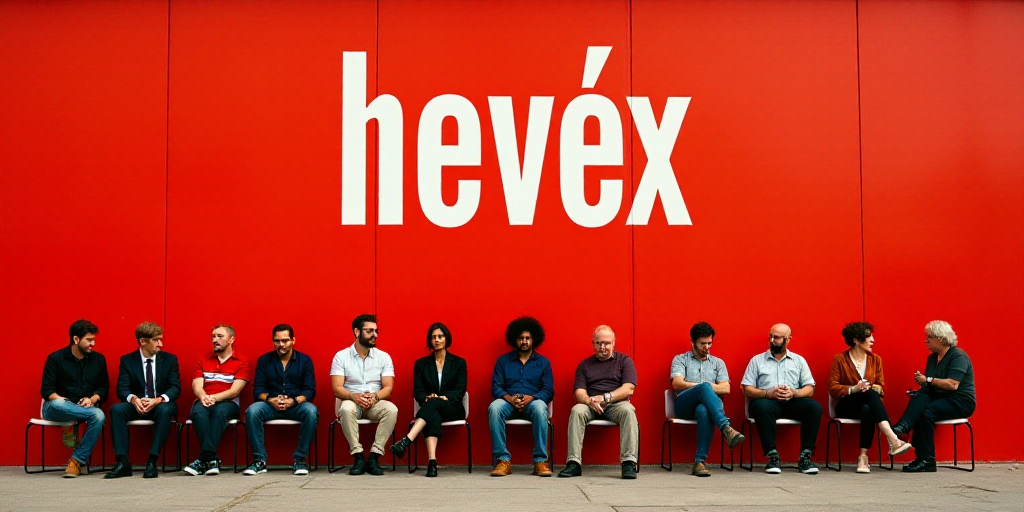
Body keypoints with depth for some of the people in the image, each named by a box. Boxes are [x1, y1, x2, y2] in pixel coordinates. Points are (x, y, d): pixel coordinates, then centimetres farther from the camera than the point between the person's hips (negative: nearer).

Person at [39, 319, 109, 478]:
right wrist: (64, 401, -23)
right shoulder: (55, 358, -1)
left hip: (86, 408, 3)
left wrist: (92, 399, -9)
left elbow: (104, 387, 13)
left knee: (99, 416, -33)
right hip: (56, 409, -3)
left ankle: (77, 460, -22)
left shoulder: (98, 359, 8)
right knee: (57, 403, -40)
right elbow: (46, 390, -5)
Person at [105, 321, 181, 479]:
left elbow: (175, 388, -6)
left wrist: (158, 400, -27)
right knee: (116, 409, -29)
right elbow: (122, 389, -6)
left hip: (162, 405, -1)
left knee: (165, 410, -36)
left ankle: (152, 462, -34)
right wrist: (134, 399, -30)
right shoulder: (127, 360, 3)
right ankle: (123, 463, -29)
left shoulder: (170, 359, 2)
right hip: (136, 406, 1)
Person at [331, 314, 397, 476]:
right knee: (346, 409, -37)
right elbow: (337, 388, -7)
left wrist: (375, 396, -23)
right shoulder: (341, 356, 2)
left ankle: (374, 456, -26)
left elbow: (388, 387, -1)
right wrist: (353, 396, -27)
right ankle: (358, 456, -28)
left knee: (392, 409, -31)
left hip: (376, 403, 2)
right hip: (351, 401, -2)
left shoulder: (384, 357, 7)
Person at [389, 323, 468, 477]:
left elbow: (460, 390, 0)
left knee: (433, 403, -37)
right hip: (431, 409, 1)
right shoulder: (421, 364, 14)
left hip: (452, 409, 0)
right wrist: (428, 397, -20)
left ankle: (406, 441, -54)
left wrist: (445, 398, -21)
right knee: (433, 416, -40)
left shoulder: (459, 363, 11)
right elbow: (417, 391, 4)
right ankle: (432, 461, -57)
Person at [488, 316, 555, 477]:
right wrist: (510, 399, -16)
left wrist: (531, 398, -16)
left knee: (540, 407, -38)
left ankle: (540, 461, -33)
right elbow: (495, 387, 5)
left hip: (532, 403, 0)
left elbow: (549, 391, 4)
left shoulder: (543, 362, 14)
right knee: (494, 408, -35)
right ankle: (503, 460, -33)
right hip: (508, 403, 1)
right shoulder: (503, 361, 15)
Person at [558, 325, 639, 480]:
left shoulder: (624, 361, 11)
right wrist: (589, 401, -19)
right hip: (591, 407, 2)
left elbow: (628, 389, -4)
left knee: (628, 410, -34)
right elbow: (579, 392, 4)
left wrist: (606, 397, -18)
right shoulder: (584, 364, 17)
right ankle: (574, 463, -34)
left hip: (616, 404, -1)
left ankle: (629, 462, -37)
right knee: (577, 410, -30)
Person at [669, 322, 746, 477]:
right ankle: (726, 429, -52)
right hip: (684, 405, -1)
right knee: (705, 388, -36)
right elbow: (677, 384, 0)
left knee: (704, 410, -40)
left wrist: (707, 388, -3)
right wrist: (705, 386, -2)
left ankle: (700, 461, -44)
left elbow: (725, 389, 10)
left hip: (706, 404, 1)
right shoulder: (680, 359, 18)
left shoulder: (718, 363, 25)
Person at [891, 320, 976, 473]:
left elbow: (953, 385, -23)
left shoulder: (958, 356, -10)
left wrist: (928, 380, -17)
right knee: (919, 398, -25)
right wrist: (921, 382, -11)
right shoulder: (932, 357, 15)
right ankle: (902, 427, -46)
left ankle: (925, 460, -32)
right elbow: (928, 386, 12)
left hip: (960, 402, -7)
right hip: (941, 398, 7)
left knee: (927, 411, -31)